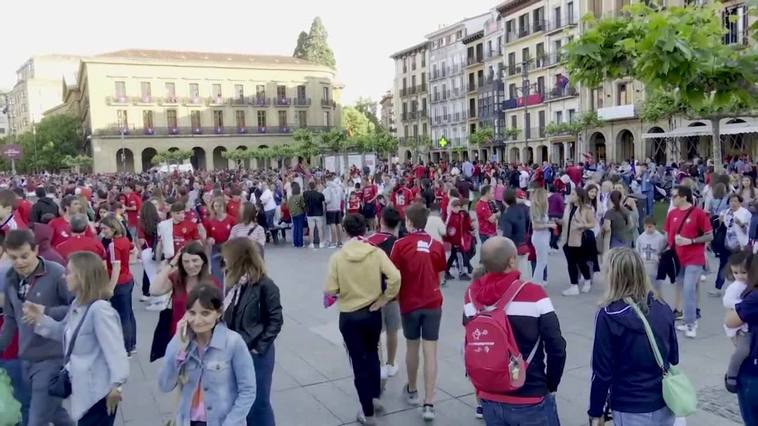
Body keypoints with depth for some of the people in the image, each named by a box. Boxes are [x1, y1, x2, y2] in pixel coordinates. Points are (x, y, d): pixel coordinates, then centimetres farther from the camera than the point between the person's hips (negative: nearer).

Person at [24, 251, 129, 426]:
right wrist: (40, 319, 10)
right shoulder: (77, 305, 8)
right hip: (84, 388, 10)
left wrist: (116, 384, -28)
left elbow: (114, 349, -26)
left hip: (98, 390, -10)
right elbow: (66, 333, 24)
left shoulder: (100, 309, -23)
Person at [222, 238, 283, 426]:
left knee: (258, 403, 8)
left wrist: (259, 347, -14)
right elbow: (228, 316, 10)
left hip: (256, 354, -7)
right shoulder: (234, 282, 4)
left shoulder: (264, 285, -16)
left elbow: (275, 320, -14)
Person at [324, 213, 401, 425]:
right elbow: (395, 277, -19)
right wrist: (383, 300, -5)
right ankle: (375, 397, 35)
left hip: (349, 316, -2)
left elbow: (330, 291, -13)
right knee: (372, 354, 27)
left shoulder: (337, 257, -12)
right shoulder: (376, 252, -9)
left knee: (359, 362, 10)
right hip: (373, 312, 2)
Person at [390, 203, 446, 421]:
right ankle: (429, 404, -1)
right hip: (433, 303, 1)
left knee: (412, 347, 17)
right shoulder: (437, 245, -1)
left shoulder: (400, 244, -10)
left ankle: (411, 391, 34)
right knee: (430, 352, 1)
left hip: (410, 303, -1)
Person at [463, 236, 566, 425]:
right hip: (530, 402, -4)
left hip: (489, 400, 4)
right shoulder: (534, 295, -17)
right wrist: (550, 386, 1)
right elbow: (557, 349, -13)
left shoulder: (471, 295, -5)